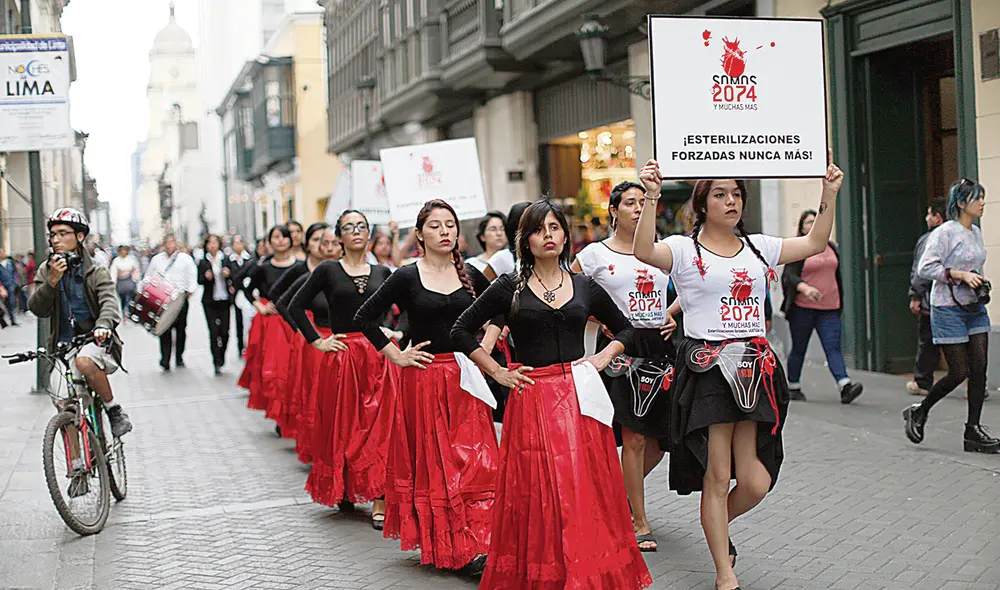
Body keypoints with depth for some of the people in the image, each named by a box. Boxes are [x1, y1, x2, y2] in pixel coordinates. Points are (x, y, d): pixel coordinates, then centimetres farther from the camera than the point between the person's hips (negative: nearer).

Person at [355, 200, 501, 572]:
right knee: (430, 462, 3)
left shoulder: (470, 275, 6)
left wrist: (485, 346, 8)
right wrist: (396, 355, -3)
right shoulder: (407, 277, -3)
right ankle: (439, 544, 12)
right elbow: (364, 318, 0)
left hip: (465, 377, 2)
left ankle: (474, 545, 0)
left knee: (472, 459, -3)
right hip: (424, 378, -2)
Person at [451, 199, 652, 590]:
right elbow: (462, 332, 6)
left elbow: (624, 329, 22)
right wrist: (498, 373, 1)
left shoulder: (584, 287, 9)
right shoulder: (510, 287, 2)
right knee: (536, 495, -1)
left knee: (586, 492, 2)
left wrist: (602, 358, 6)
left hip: (579, 398, 2)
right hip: (532, 399, -2)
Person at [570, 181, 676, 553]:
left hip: (660, 346, 4)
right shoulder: (596, 254, -1)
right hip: (620, 345, -4)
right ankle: (640, 524, 4)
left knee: (663, 437, 6)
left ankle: (624, 492, 34)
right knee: (634, 437, -6)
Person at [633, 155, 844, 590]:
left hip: (754, 369, 5)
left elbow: (815, 243, 16)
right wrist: (651, 198, -30)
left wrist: (830, 193, 9)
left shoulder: (758, 247, 14)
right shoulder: (684, 249, -2)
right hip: (707, 370, -5)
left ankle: (717, 526, 35)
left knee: (755, 483, 1)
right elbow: (644, 251, -22)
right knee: (717, 477, -1)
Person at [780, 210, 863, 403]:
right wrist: (805, 287, -32)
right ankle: (793, 387, 21)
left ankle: (845, 386, -20)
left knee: (833, 347, -8)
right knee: (798, 349, 7)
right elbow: (789, 275, -14)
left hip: (829, 309, 4)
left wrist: (839, 303, 23)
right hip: (803, 308, -4)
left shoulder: (831, 247, 15)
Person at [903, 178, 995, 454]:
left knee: (979, 369, 1)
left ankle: (973, 431, 6)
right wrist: (960, 275, -23)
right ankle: (919, 412, 15)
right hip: (949, 309, -8)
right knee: (959, 372, -6)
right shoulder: (945, 232, -12)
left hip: (975, 308, 8)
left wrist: (979, 282, 12)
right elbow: (926, 267, -18)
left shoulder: (976, 232, 13)